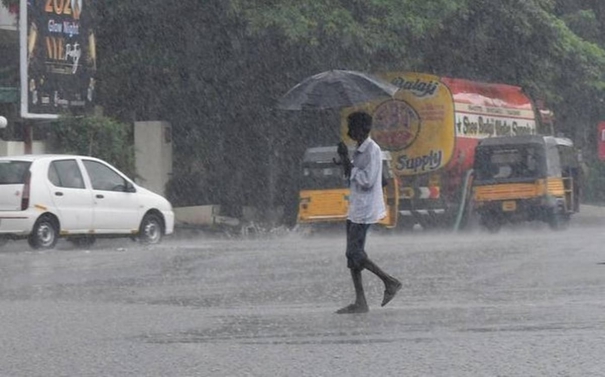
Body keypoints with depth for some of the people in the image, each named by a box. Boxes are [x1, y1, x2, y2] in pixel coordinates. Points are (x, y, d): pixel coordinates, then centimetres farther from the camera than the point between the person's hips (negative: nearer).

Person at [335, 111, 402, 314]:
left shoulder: (372, 150, -14)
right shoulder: (359, 151, 16)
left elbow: (368, 180, -21)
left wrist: (349, 164, -15)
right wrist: (345, 159, 8)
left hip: (364, 210, -10)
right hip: (355, 209, 10)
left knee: (355, 253, -11)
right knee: (352, 254, 6)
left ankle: (390, 282, 0)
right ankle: (360, 302, 6)